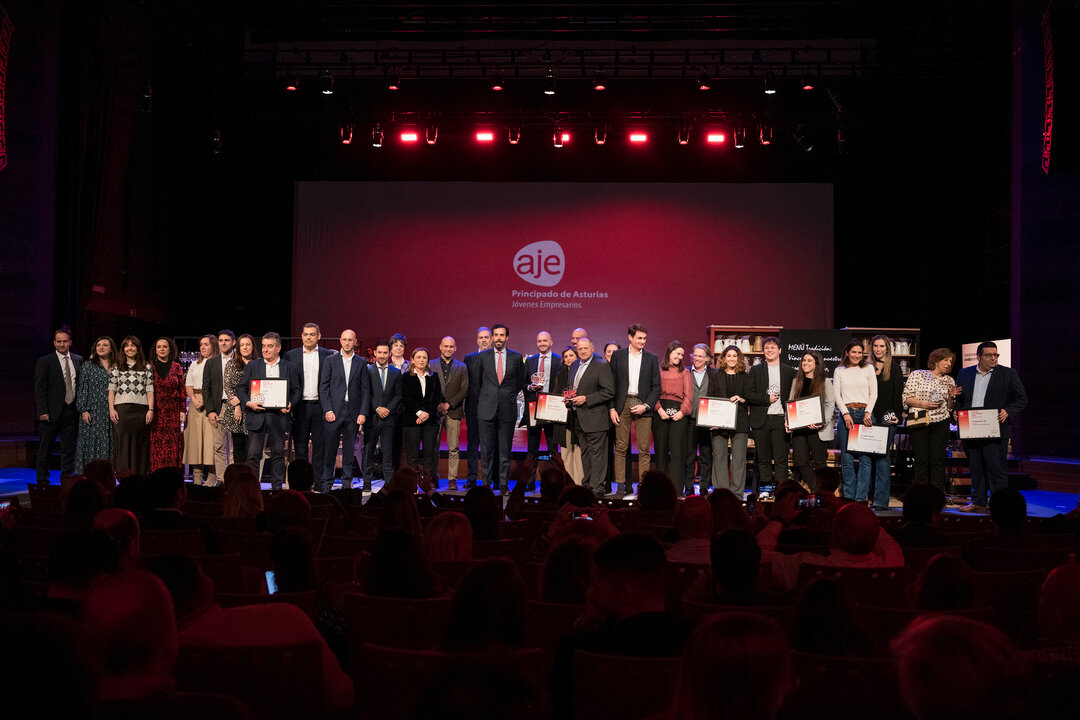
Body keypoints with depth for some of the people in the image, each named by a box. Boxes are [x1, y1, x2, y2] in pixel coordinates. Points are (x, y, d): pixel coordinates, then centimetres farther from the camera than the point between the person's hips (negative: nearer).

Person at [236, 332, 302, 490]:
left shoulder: (290, 367, 9)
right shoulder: (252, 366, 9)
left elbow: (296, 390, 10)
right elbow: (240, 388, 8)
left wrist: (290, 403, -9)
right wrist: (248, 403, -9)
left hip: (279, 416, 0)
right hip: (257, 414, 0)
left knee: (278, 453, 5)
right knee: (253, 454, -4)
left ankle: (277, 486, 13)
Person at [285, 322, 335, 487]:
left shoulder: (329, 355, 4)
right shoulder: (291, 355, 7)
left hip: (320, 406, -1)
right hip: (299, 406, 1)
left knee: (320, 445, 1)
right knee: (299, 446, 5)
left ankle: (318, 481, 8)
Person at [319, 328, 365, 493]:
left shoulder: (361, 363, 8)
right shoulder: (330, 360, 6)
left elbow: (364, 390, 6)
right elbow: (323, 387, 2)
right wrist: (327, 410, -7)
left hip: (353, 412, 1)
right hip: (334, 411, -1)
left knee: (349, 449, 6)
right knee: (329, 448, -2)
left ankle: (347, 482, 13)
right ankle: (326, 483, 6)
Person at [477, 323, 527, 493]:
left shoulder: (517, 357, 6)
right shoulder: (483, 357, 5)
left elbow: (520, 382, 15)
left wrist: (508, 396, 12)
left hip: (508, 409, 0)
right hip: (487, 409, 0)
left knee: (505, 449, 3)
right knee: (487, 449, 2)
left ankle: (503, 483, 9)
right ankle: (487, 483, 9)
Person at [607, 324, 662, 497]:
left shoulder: (652, 358, 8)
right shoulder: (617, 355, 6)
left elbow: (656, 387, 7)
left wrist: (646, 405, -6)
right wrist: (612, 408, -2)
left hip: (643, 406, 0)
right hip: (622, 405, 0)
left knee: (644, 449, -1)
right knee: (620, 448, 0)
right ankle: (621, 486, 4)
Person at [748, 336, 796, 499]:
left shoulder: (789, 372, 11)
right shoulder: (755, 370, 8)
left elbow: (792, 397, 9)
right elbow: (749, 394, 2)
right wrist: (767, 399, -9)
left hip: (780, 419, 0)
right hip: (761, 420, 0)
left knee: (781, 458, -4)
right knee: (763, 458, 2)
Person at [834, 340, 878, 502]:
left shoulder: (868, 368, 10)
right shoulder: (839, 371, 12)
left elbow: (874, 393, 6)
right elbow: (836, 394, 5)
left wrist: (868, 412, -6)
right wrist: (845, 413, -7)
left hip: (865, 413, 0)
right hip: (846, 413, 0)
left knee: (866, 457, -5)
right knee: (846, 457, -1)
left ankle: (861, 496, -2)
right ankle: (849, 495, 5)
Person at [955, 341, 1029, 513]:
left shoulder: (1008, 374, 3)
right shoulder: (965, 374, 12)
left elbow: (1022, 399, 3)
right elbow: (958, 398, 18)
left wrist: (1008, 411, -13)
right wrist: (957, 412, -1)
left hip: (995, 430, -4)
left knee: (996, 467, -5)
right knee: (976, 468, 10)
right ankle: (978, 502, 18)